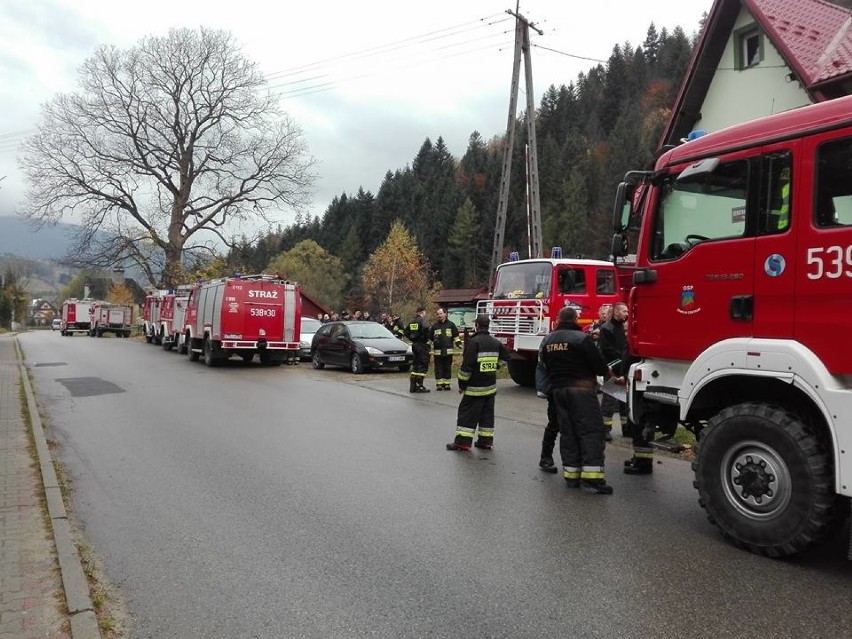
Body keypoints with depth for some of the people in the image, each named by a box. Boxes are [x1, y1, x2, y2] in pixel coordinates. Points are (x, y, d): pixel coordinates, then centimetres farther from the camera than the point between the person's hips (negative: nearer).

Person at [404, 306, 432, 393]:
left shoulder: (412, 321, 13)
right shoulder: (422, 320, -12)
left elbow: (406, 332, 18)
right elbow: (425, 328, -31)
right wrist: (426, 338, -17)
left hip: (414, 344, 8)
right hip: (422, 345, -8)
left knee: (415, 364, 15)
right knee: (423, 365, -3)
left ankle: (413, 386, 17)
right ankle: (419, 386, -4)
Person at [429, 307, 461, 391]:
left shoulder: (451, 325, 6)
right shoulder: (435, 326, 8)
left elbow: (456, 336, 9)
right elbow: (430, 337, 14)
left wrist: (458, 344, -3)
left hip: (448, 351, 0)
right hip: (437, 351, 0)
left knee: (447, 368, 5)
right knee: (438, 368, 1)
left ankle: (447, 384, 12)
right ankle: (439, 384, 6)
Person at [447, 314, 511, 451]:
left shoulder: (473, 342, -14)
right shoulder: (495, 342, 7)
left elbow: (466, 365, -17)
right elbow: (508, 356, 22)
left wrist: (462, 384, -9)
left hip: (475, 386, -6)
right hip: (491, 386, 6)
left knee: (467, 413, -1)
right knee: (487, 413, 14)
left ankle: (463, 441, -2)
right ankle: (486, 441, 17)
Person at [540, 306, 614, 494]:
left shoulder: (548, 340, 9)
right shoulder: (582, 338, -12)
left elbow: (546, 367, 14)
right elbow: (600, 366, -11)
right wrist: (607, 371, 10)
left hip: (558, 390, 7)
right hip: (581, 389, -7)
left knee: (567, 432, 11)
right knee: (591, 431, -5)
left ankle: (571, 474, 13)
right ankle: (591, 477, -11)